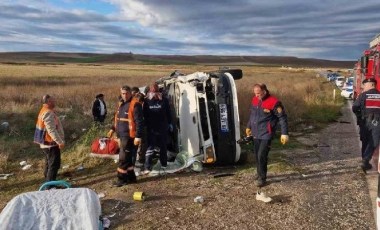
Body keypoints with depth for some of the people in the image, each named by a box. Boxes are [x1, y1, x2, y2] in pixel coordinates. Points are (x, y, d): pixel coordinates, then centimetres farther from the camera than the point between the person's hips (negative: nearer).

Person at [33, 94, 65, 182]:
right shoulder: (48, 113, -22)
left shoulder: (45, 111, 12)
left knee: (50, 163, 22)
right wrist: (60, 142, -25)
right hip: (51, 143, -11)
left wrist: (59, 141, 24)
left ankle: (48, 182, 36)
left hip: (47, 143, 11)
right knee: (54, 164, -6)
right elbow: (51, 130, -27)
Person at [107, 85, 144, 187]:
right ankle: (131, 177, 25)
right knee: (127, 157, 14)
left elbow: (139, 122, -18)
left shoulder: (135, 105, -14)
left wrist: (138, 136, -21)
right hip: (122, 135, 9)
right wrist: (113, 129, 20)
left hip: (129, 136, -9)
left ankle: (122, 179, 7)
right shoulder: (121, 103, 14)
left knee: (123, 158, -4)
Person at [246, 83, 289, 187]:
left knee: (262, 156, -8)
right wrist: (248, 126, 28)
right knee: (257, 155, 15)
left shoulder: (273, 102, -16)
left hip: (266, 134, -7)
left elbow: (282, 117, -13)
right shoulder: (255, 99, 5)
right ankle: (260, 173, 34)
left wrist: (284, 133, -16)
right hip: (256, 133, 7)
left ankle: (262, 178, 7)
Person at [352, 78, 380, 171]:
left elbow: (354, 107, -5)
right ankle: (365, 161, -4)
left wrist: (360, 115, 12)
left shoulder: (363, 95, -3)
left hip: (365, 121, 0)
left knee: (365, 141, 17)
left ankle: (364, 159, 26)